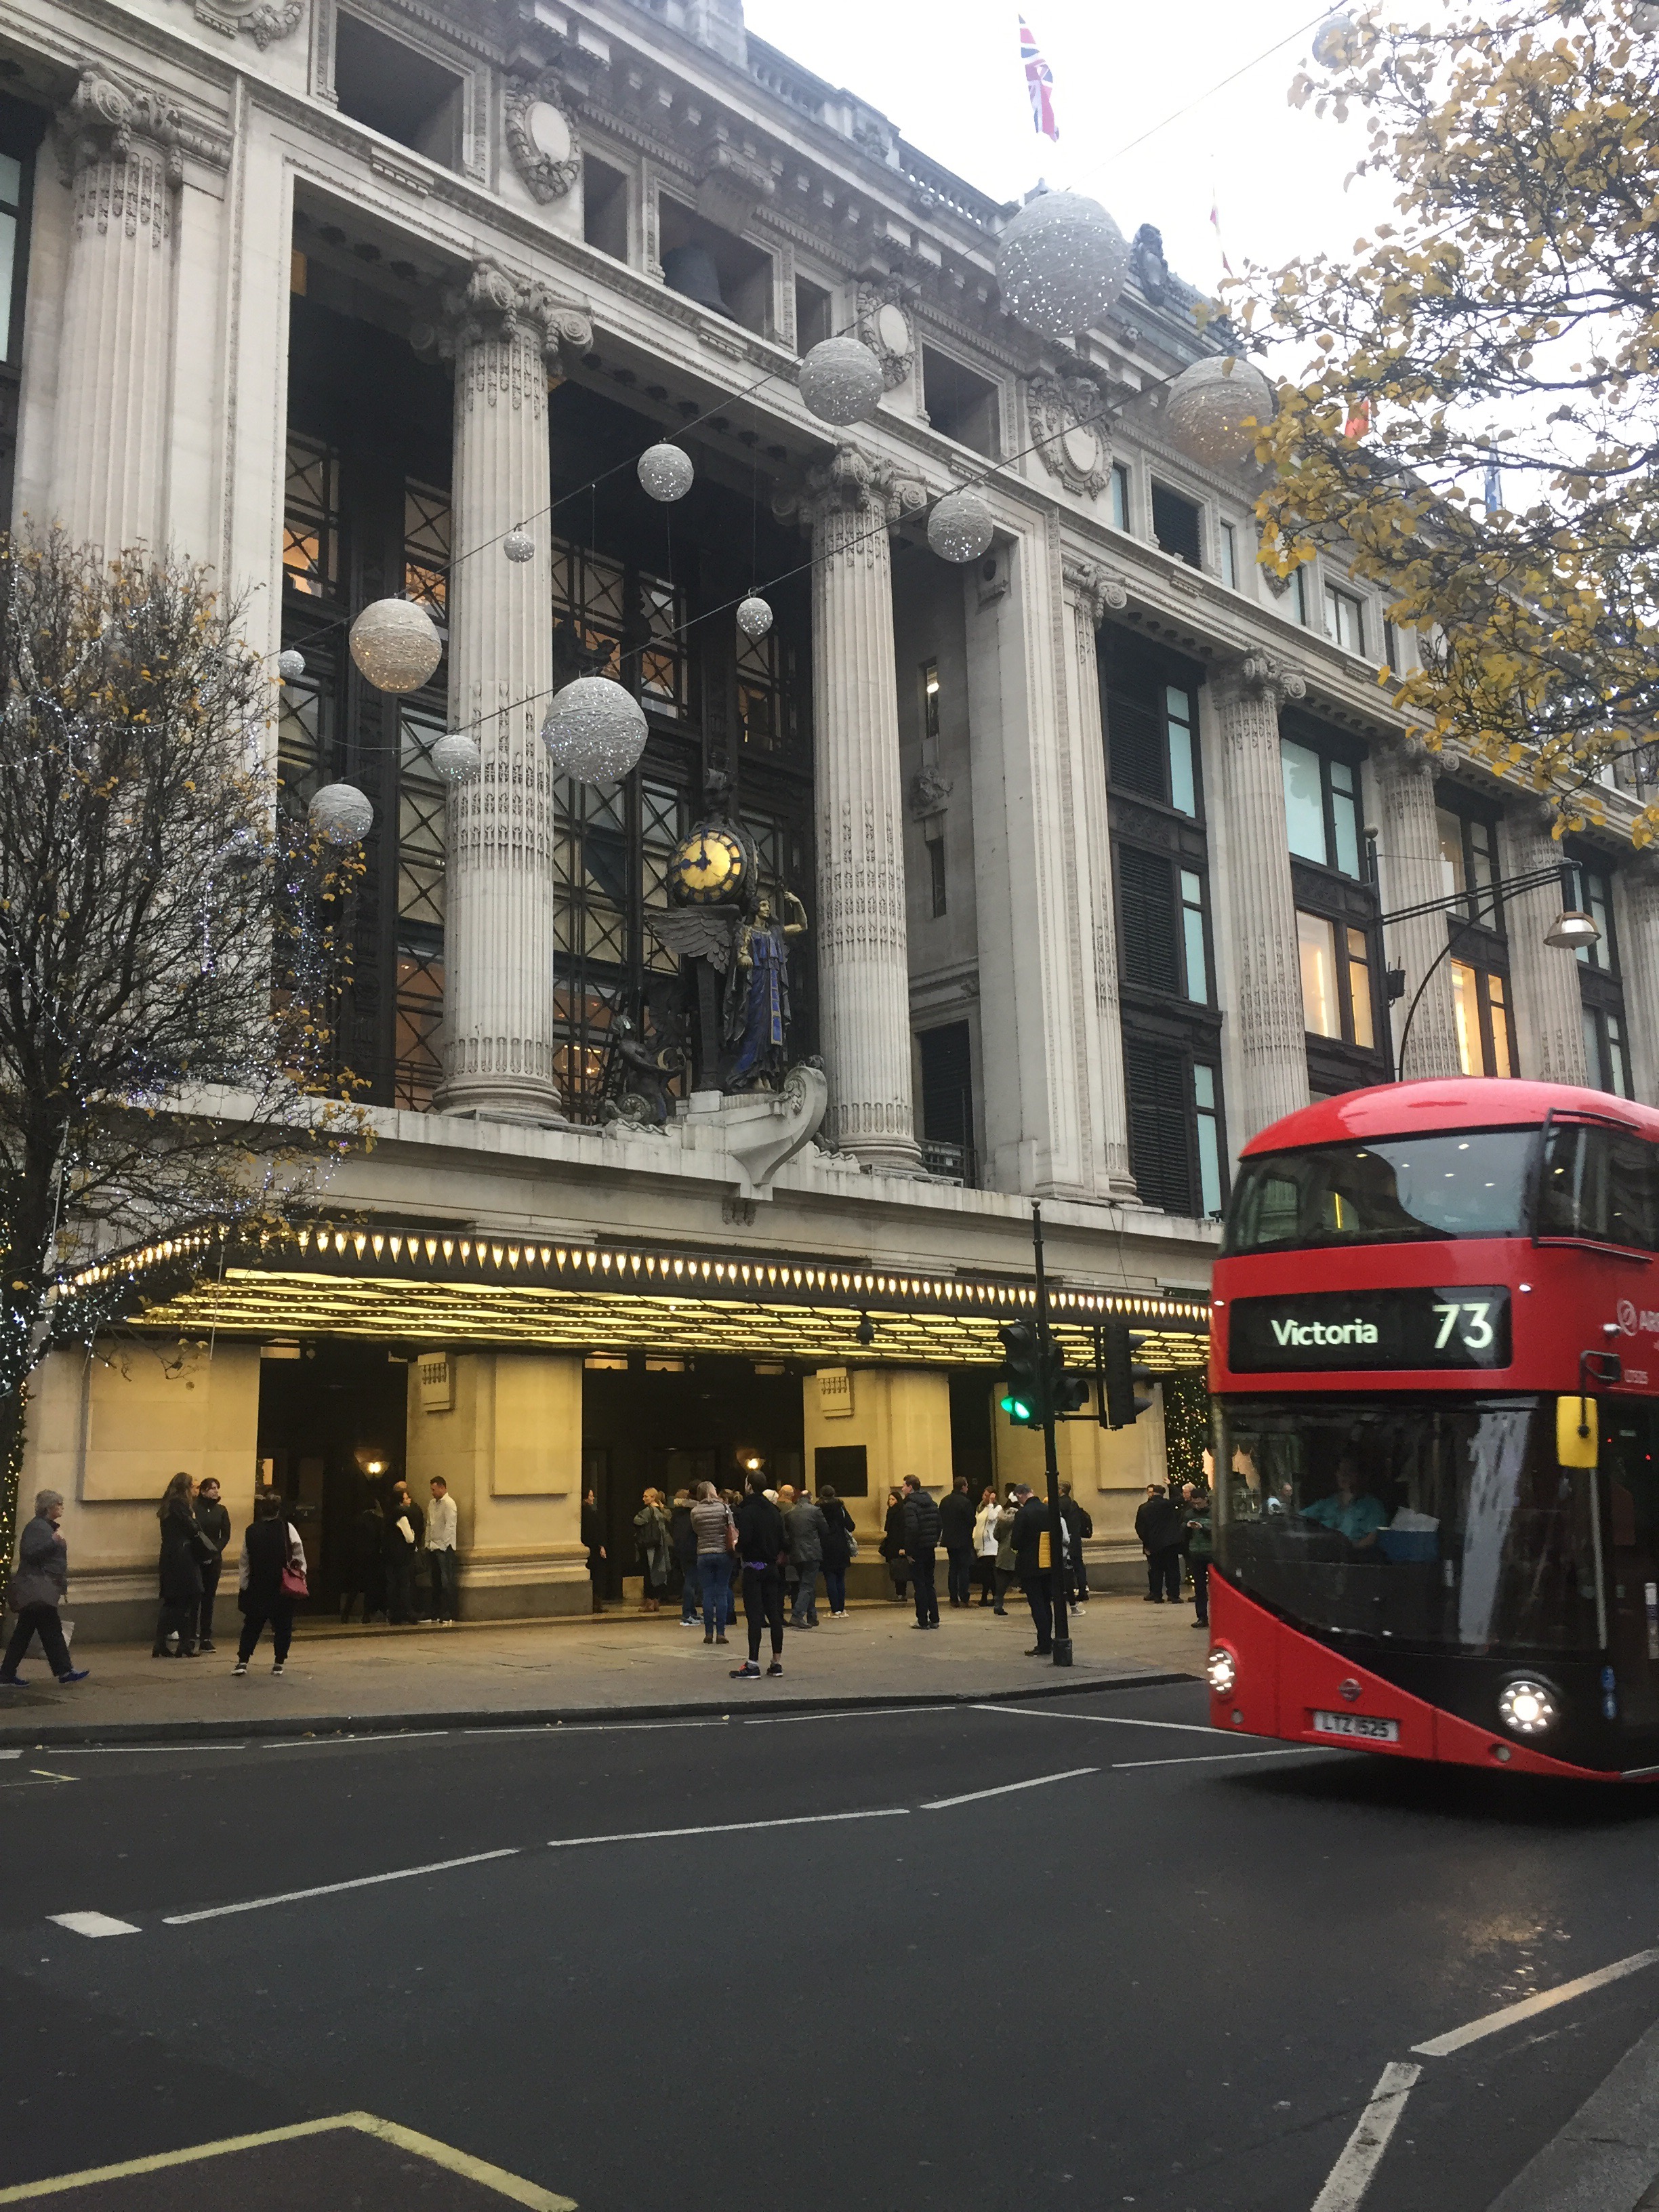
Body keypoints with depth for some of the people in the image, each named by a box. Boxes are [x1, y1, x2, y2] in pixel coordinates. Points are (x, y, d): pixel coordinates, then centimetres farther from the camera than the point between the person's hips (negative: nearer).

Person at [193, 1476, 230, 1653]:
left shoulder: (221, 1510, 10)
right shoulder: (194, 1509, -3)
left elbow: (226, 1535, 8)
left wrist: (215, 1551, -6)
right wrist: (201, 1553, -11)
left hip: (214, 1559, 4)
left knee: (209, 1598, 5)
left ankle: (206, 1638, 7)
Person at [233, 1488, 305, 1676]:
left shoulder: (251, 1532, -3)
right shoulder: (287, 1528, -7)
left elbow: (245, 1562, 0)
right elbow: (299, 1556, -8)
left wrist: (243, 1587, 7)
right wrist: (300, 1576, 2)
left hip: (257, 1588, 1)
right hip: (284, 1588, -1)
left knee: (252, 1624, 12)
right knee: (283, 1625, 8)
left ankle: (243, 1661, 5)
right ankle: (279, 1663, 9)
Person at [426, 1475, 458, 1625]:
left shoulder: (449, 1504, -11)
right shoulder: (433, 1503, 14)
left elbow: (450, 1527, -16)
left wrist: (440, 1545, -16)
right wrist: (428, 1544, 11)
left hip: (444, 1548, -8)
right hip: (433, 1548, 8)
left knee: (447, 1583, -6)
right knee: (436, 1583, 13)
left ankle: (448, 1617, -5)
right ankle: (436, 1614, 19)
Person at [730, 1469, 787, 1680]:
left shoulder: (747, 1511, -13)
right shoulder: (774, 1511, 9)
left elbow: (744, 1540, -22)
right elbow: (784, 1542, 7)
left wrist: (738, 1549, -2)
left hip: (753, 1568, -6)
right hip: (772, 1568, 6)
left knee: (754, 1616, -7)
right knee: (774, 1615, 9)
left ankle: (753, 1664, -9)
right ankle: (777, 1662, 12)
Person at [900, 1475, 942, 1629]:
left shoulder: (910, 1505, -14)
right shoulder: (932, 1503, 11)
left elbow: (912, 1529, -23)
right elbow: (939, 1525, 11)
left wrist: (909, 1551, -17)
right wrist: (934, 1541, 13)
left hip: (918, 1551, -7)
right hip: (930, 1549, 7)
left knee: (920, 1585, -1)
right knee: (929, 1584, 15)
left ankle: (923, 1621, 2)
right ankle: (934, 1619, 16)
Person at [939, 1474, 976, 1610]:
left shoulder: (944, 1501, 4)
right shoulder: (965, 1502, -16)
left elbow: (940, 1521, 7)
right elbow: (972, 1521, -14)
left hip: (949, 1540, 6)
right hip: (963, 1541, -6)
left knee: (952, 1568, 12)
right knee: (964, 1568, -1)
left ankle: (954, 1599, 11)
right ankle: (964, 1598, -4)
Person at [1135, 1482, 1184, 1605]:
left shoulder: (1143, 1508, 0)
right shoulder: (1169, 1505, -1)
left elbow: (1139, 1528, 1)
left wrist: (1146, 1543, 6)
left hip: (1155, 1544, 1)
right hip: (1171, 1543, -1)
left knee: (1156, 1570, 9)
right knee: (1172, 1569, 3)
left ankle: (1157, 1596, 8)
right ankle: (1174, 1595, -2)